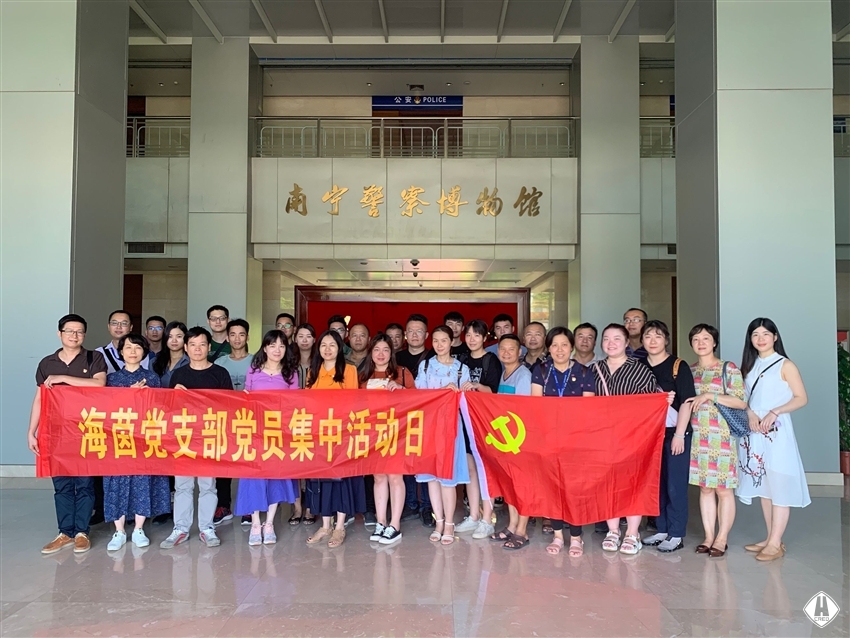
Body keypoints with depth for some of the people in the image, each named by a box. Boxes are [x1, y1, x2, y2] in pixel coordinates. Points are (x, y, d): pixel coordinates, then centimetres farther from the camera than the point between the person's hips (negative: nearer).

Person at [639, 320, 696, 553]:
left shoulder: (678, 366, -5)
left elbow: (686, 402, -8)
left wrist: (679, 435, -13)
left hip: (675, 433, -4)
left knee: (675, 485, 0)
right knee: (656, 484, 11)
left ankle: (676, 535, 10)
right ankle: (661, 530, 22)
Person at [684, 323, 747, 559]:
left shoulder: (729, 368, -2)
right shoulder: (690, 370, 11)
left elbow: (742, 402, -8)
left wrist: (711, 396, -15)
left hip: (721, 436, -4)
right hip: (697, 436, 4)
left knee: (723, 489, 0)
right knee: (705, 487, 8)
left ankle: (721, 539, 9)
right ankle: (708, 536, 15)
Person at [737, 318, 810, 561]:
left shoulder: (785, 365, -3)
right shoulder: (749, 366, 13)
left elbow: (801, 398, -8)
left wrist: (774, 413, -19)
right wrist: (750, 413, -8)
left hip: (777, 431, -6)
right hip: (754, 431, 6)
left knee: (778, 486, -5)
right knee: (763, 486, 10)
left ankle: (775, 544, -3)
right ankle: (771, 538, 18)